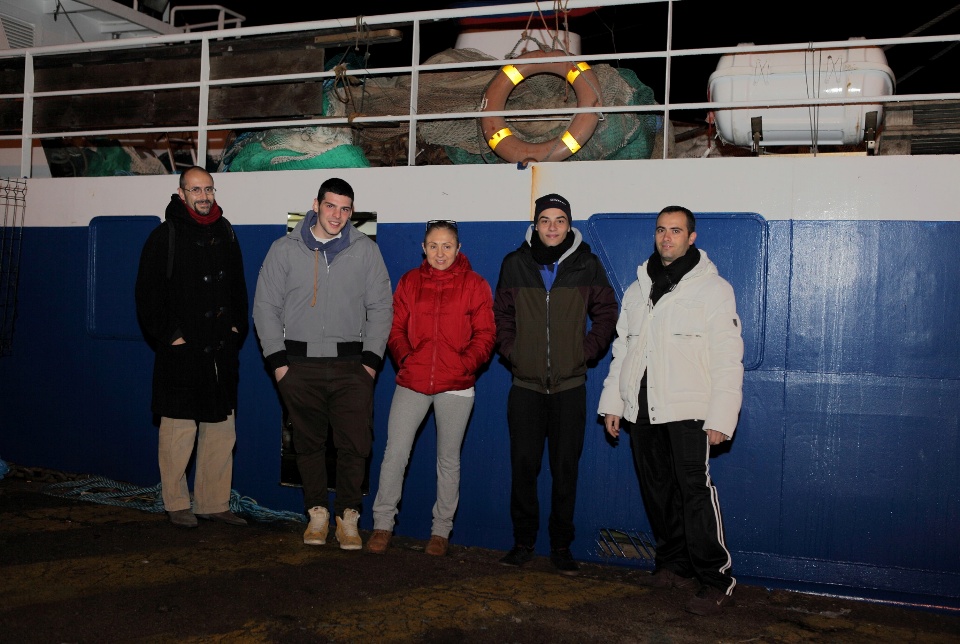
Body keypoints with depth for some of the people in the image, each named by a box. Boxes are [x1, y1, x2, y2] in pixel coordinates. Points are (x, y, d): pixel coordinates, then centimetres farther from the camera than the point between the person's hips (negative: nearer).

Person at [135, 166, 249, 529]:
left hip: (221, 350, 6)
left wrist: (237, 326, 10)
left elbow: (238, 285, 21)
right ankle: (177, 505, 13)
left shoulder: (224, 232, 14)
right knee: (178, 432, 0)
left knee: (221, 432, 8)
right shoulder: (165, 236, -3)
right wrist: (169, 335, -10)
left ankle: (214, 504, 18)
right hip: (181, 352, -5)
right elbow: (148, 294, -5)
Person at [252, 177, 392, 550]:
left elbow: (381, 307, 8)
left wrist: (371, 359, 0)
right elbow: (265, 306, 7)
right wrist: (277, 359, -1)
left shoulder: (366, 250, 6)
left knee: (355, 445, -4)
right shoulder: (285, 249, 5)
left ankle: (348, 517, 10)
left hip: (351, 365, 0)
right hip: (300, 365, 0)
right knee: (308, 444, 7)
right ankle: (317, 513, 20)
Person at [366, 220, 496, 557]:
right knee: (394, 453, -1)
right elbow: (396, 327, 8)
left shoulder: (474, 284, 2)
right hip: (412, 381, 1)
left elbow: (485, 334, 0)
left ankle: (441, 530, 22)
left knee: (448, 459, 9)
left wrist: (466, 363, -13)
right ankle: (382, 524, 14)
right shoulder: (409, 282, 8)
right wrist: (404, 356, -8)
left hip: (456, 386, -1)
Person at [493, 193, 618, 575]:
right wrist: (510, 350, 0)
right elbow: (501, 314, 12)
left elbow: (606, 312, 8)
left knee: (566, 468, 4)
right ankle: (523, 543, 19)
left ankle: (561, 547, 17)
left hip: (570, 385, -1)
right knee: (523, 465, 4)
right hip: (525, 385, 1)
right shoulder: (515, 264, 4)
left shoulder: (586, 265, 1)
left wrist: (587, 350, -2)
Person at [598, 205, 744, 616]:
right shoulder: (638, 289, 16)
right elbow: (621, 349, 19)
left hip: (688, 410, -6)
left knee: (695, 489, -12)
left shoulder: (713, 289, -1)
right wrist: (613, 402, 13)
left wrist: (721, 418, -13)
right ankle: (675, 567, 24)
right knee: (657, 490, 10)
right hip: (642, 409, 6)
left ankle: (717, 581, -4)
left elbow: (728, 359, -6)